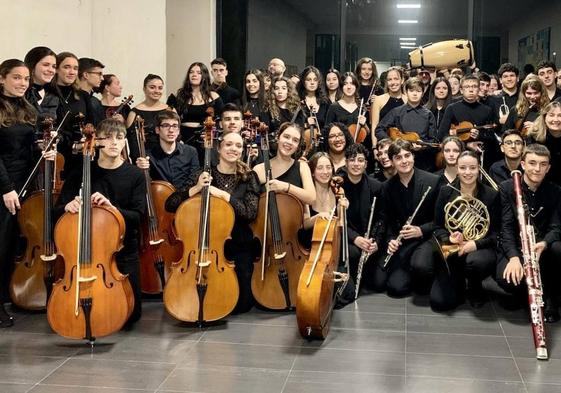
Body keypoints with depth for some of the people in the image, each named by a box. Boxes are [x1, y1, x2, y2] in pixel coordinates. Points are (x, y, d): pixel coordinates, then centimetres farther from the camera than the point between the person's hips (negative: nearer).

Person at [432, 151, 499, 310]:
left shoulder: (491, 195, -5)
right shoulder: (446, 192, -1)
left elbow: (496, 233, -6)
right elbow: (438, 228, 2)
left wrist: (475, 244, -24)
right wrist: (449, 239, -20)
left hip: (480, 249, -1)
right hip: (452, 251, 1)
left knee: (476, 262, -40)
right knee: (439, 302, -15)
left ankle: (475, 289, -2)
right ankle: (459, 282, 22)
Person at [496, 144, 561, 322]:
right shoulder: (507, 188, -6)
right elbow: (506, 227, -12)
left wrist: (544, 243, -29)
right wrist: (514, 256, -29)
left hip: (543, 246, 2)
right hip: (514, 247, -2)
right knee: (504, 277, -33)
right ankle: (528, 294, 5)